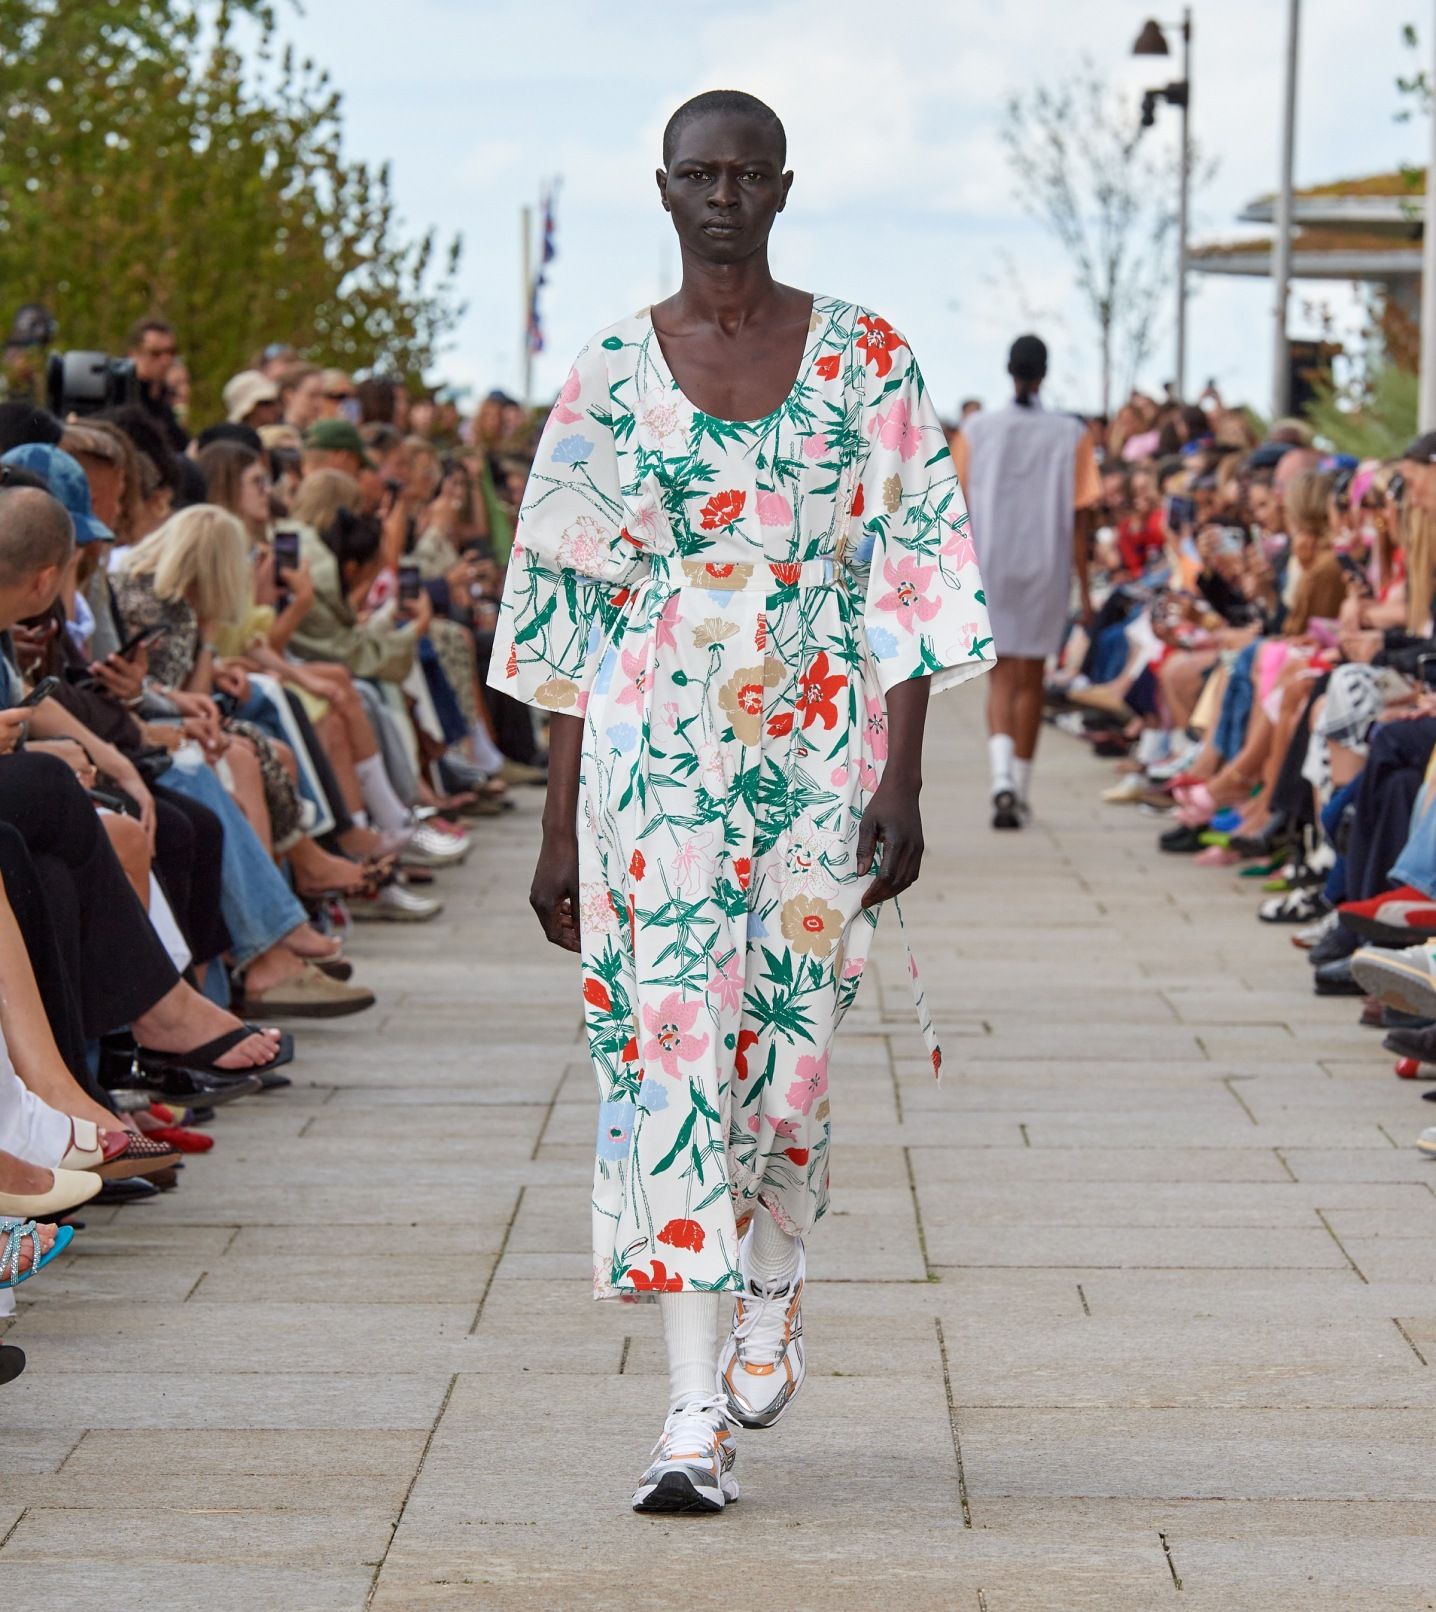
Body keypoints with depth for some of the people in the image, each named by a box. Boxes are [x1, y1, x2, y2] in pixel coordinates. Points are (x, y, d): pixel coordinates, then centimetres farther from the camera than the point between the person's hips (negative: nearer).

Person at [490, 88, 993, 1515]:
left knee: (788, 1054, 4)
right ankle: (695, 1418, -6)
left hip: (821, 754, 0)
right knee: (669, 1052, -7)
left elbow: (911, 582, 1)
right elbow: (564, 610, 6)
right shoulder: (609, 378, 4)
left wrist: (902, 780, -8)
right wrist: (559, 827, 4)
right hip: (654, 758, 0)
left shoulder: (865, 363, 2)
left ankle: (772, 1285, 38)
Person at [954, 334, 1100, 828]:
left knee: (1002, 674, 5)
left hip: (990, 563, 0)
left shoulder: (977, 429, -2)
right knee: (1030, 678, 12)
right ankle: (1020, 789, 18)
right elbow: (1077, 520, -4)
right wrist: (1084, 587, 3)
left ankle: (1002, 778, -17)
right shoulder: (1070, 434, -4)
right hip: (1047, 567, 0)